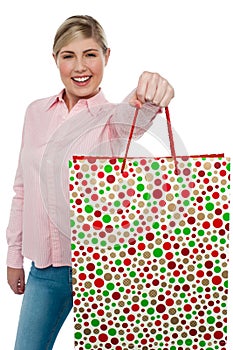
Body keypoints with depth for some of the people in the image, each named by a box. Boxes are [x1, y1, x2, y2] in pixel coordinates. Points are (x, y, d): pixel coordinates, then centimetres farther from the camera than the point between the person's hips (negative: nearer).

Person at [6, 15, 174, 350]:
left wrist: (147, 98, -56)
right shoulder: (36, 112, 5)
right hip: (44, 268, 4)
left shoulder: (112, 116, -6)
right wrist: (14, 255, 11)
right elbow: (22, 188, 9)